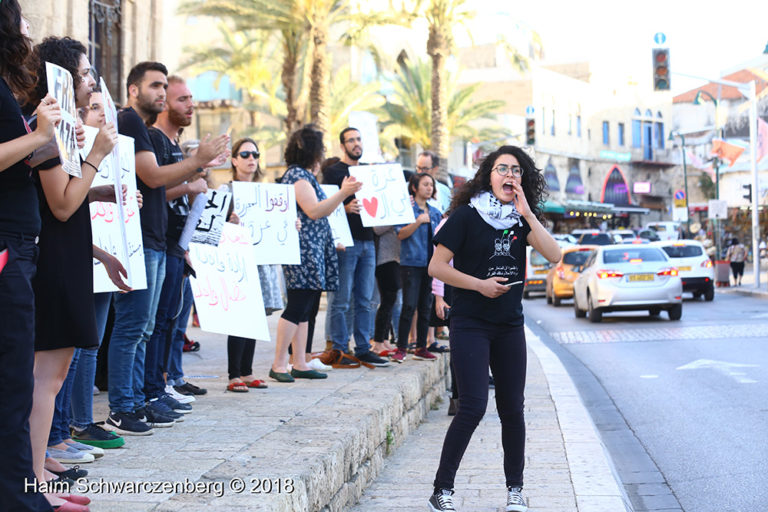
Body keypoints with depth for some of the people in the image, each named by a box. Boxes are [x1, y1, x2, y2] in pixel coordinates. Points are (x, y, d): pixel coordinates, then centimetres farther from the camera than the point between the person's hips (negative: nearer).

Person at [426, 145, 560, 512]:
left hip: (509, 326, 5)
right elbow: (436, 267, -8)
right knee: (473, 407, -13)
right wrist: (479, 284, -15)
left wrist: (527, 214, -13)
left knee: (512, 409, 8)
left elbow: (553, 255, -8)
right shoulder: (466, 216, -6)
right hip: (470, 325, -5)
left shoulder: (520, 219, 7)